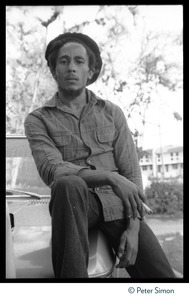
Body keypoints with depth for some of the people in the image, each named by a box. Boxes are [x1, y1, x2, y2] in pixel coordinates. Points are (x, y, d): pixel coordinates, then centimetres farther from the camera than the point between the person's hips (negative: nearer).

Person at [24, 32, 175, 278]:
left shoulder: (112, 113, 12)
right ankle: (71, 274, -30)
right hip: (76, 204, -1)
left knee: (162, 276, -17)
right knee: (69, 185, -38)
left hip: (117, 206, 2)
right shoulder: (38, 120, 6)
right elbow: (51, 170, -11)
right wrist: (110, 178, -23)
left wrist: (133, 228, -7)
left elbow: (132, 174, 6)